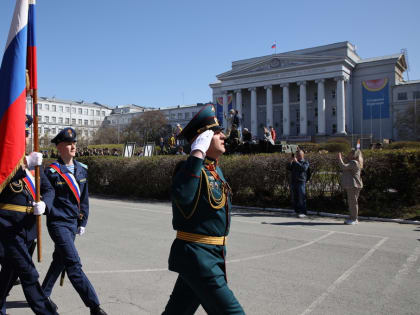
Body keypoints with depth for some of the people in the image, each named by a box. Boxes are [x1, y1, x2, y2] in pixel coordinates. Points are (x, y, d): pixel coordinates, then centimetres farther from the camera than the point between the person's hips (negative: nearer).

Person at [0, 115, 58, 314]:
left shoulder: (33, 160, 13)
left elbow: (48, 189, 13)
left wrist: (44, 203, -8)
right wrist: (25, 164, -30)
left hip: (28, 229, 7)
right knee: (29, 275, -6)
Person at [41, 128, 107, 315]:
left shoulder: (82, 170, 7)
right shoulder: (52, 171, -12)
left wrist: (82, 222, 11)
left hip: (73, 222, 7)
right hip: (58, 223, -7)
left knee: (60, 260, 19)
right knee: (73, 264, -8)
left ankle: (43, 295, 40)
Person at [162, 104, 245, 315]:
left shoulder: (215, 169, 11)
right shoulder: (189, 168, -18)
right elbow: (183, 196, -40)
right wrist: (197, 153, -36)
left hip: (213, 255, 9)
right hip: (197, 257, -9)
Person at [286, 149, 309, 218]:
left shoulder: (305, 162, 5)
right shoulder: (294, 162, 18)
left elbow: (304, 168, -15)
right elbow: (288, 168, 7)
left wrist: (297, 162, -15)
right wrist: (291, 161, -6)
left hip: (301, 182, -5)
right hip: (293, 182, 5)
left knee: (301, 198, -8)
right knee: (294, 198, 6)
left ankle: (303, 212, -7)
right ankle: (297, 212, 14)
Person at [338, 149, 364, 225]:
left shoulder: (354, 162, -13)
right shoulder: (352, 162, 20)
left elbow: (343, 167, -23)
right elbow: (345, 168, 26)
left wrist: (340, 159, -12)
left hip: (353, 186, -11)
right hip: (350, 186, 11)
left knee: (353, 202, -7)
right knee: (351, 202, 14)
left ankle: (354, 219, -2)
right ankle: (352, 218, 21)